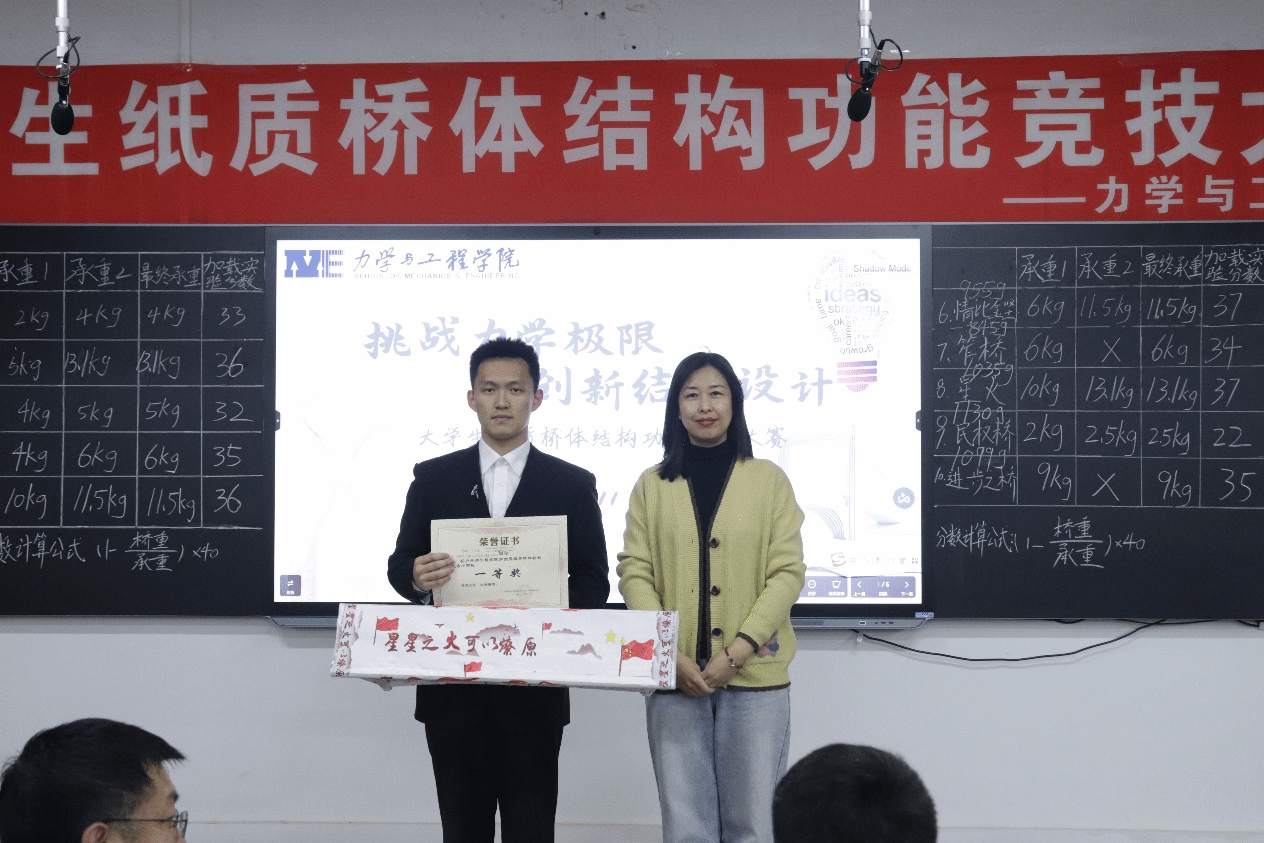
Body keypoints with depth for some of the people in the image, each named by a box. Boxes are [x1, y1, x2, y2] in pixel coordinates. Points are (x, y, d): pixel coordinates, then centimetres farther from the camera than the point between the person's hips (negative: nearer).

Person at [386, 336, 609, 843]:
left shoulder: (572, 485, 6)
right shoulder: (434, 478, 8)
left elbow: (594, 581, 5)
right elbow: (400, 566, 9)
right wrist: (416, 578, -15)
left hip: (535, 687, -1)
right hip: (453, 687, 1)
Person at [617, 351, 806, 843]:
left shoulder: (768, 479, 5)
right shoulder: (652, 485, 10)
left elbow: (788, 572, 0)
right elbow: (634, 572, 4)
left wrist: (736, 652, -11)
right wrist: (670, 655, -10)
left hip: (755, 676, -1)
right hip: (674, 678, 1)